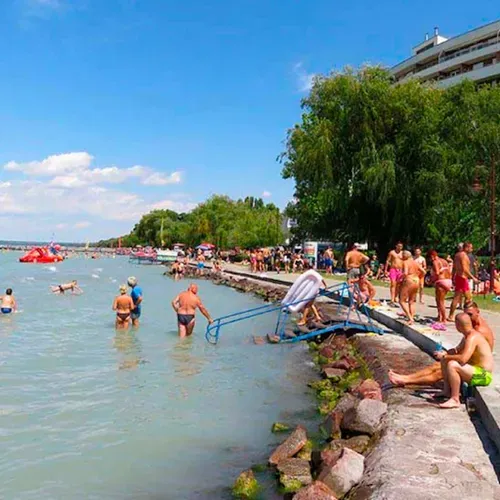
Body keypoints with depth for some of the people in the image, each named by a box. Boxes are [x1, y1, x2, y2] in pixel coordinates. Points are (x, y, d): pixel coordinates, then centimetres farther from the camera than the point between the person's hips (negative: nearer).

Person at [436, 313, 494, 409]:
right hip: (476, 369, 11)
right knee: (444, 361, 12)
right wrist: (445, 353, -2)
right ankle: (447, 391, 13)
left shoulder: (472, 337, -23)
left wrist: (445, 356, -21)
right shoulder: (468, 336, 9)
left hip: (483, 375, -11)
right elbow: (457, 351, 18)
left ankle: (455, 400, -24)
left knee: (452, 365, -31)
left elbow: (463, 359, -34)